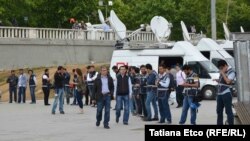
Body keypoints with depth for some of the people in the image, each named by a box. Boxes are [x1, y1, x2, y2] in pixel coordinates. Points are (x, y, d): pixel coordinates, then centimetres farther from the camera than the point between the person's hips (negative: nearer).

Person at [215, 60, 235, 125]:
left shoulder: (231, 72, -9)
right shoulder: (223, 72, 16)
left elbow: (228, 81, -23)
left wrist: (223, 73, -14)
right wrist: (218, 80, 8)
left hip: (227, 94, -9)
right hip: (219, 94, 9)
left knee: (228, 111, -6)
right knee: (219, 111, 13)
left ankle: (231, 124, -4)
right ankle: (219, 124, 20)